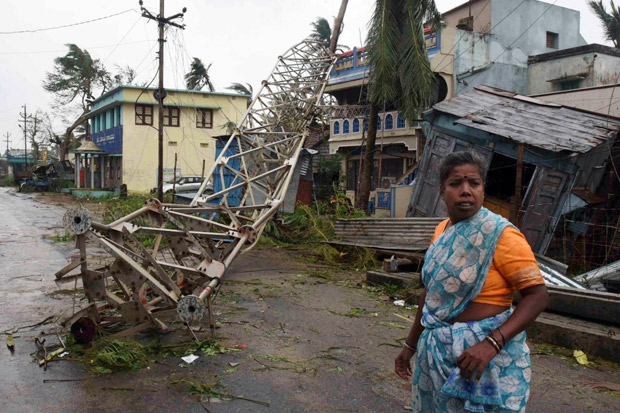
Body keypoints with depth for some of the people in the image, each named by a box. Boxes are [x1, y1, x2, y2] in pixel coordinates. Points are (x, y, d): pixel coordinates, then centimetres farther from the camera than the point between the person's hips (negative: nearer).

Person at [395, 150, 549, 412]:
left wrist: (491, 344, -29)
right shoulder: (442, 230, 4)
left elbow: (537, 295, -18)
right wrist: (411, 344, 14)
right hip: (436, 350, 6)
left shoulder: (500, 235, -16)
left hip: (486, 353, -6)